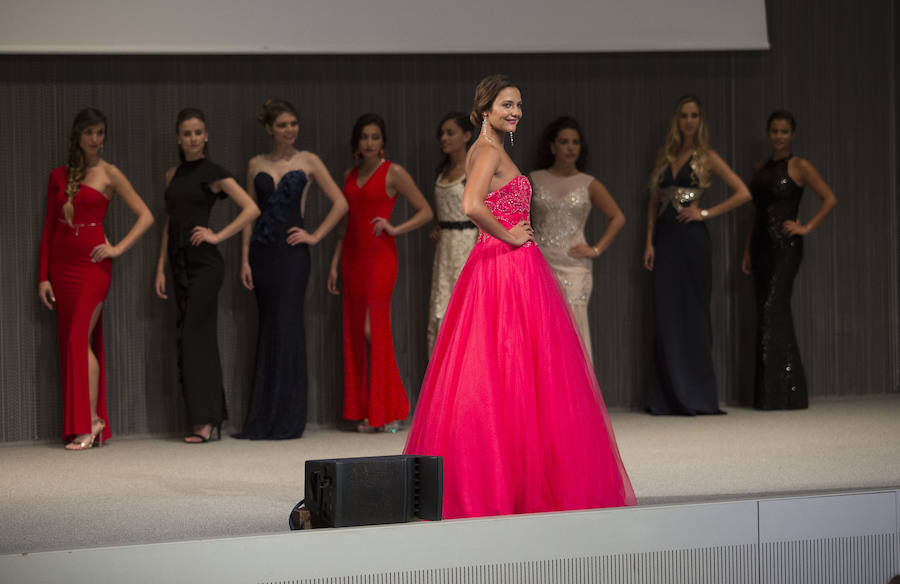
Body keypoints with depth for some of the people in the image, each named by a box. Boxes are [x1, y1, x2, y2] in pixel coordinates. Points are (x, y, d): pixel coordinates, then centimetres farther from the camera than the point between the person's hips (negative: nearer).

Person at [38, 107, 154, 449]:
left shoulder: (109, 175, 1)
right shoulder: (58, 176, 11)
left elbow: (146, 217, 1)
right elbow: (48, 228, 13)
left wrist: (118, 248, -7)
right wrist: (43, 276, 8)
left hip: (92, 264, -5)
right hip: (61, 264, 5)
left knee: (80, 338, -14)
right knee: (71, 341, 3)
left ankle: (90, 423, -12)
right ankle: (94, 423, 6)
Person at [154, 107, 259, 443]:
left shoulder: (213, 172, -4)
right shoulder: (172, 176, 14)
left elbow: (252, 209, -10)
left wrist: (218, 236, -11)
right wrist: (161, 268, 12)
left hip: (204, 263, -7)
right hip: (181, 263, 7)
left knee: (194, 338, -11)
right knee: (200, 339, 7)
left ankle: (203, 421, -10)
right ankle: (211, 418, 11)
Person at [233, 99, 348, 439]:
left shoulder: (308, 162, 3)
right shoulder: (256, 165, 11)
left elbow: (340, 203, 3)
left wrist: (315, 236, -3)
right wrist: (245, 259, 3)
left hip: (291, 251, -3)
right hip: (262, 252, 3)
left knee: (286, 328, -6)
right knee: (267, 330, 5)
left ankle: (287, 420, -2)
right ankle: (263, 420, 8)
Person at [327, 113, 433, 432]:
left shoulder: (393, 173, -3)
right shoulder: (350, 175, 14)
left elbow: (425, 211, -4)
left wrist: (394, 228, -16)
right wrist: (335, 263, 14)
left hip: (379, 256, -6)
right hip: (352, 256, 6)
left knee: (373, 329, -10)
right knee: (355, 332, 3)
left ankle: (385, 412, -2)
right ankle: (364, 411, 7)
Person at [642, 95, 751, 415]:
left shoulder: (706, 157, 1)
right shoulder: (665, 155, 13)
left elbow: (743, 193, -3)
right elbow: (654, 201, 13)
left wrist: (706, 212, -7)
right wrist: (649, 241, 4)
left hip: (692, 238, -4)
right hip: (665, 238, 4)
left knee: (693, 311, -3)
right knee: (667, 313, 1)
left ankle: (696, 394, 2)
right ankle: (669, 395, 5)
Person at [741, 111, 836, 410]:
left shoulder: (799, 167, -2)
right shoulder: (761, 169, 16)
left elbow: (830, 199, -6)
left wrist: (807, 227, -11)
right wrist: (747, 250, 14)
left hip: (786, 247, -7)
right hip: (762, 247, 7)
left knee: (773, 312, -14)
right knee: (767, 314, 6)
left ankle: (781, 392, -12)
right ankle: (767, 393, 9)